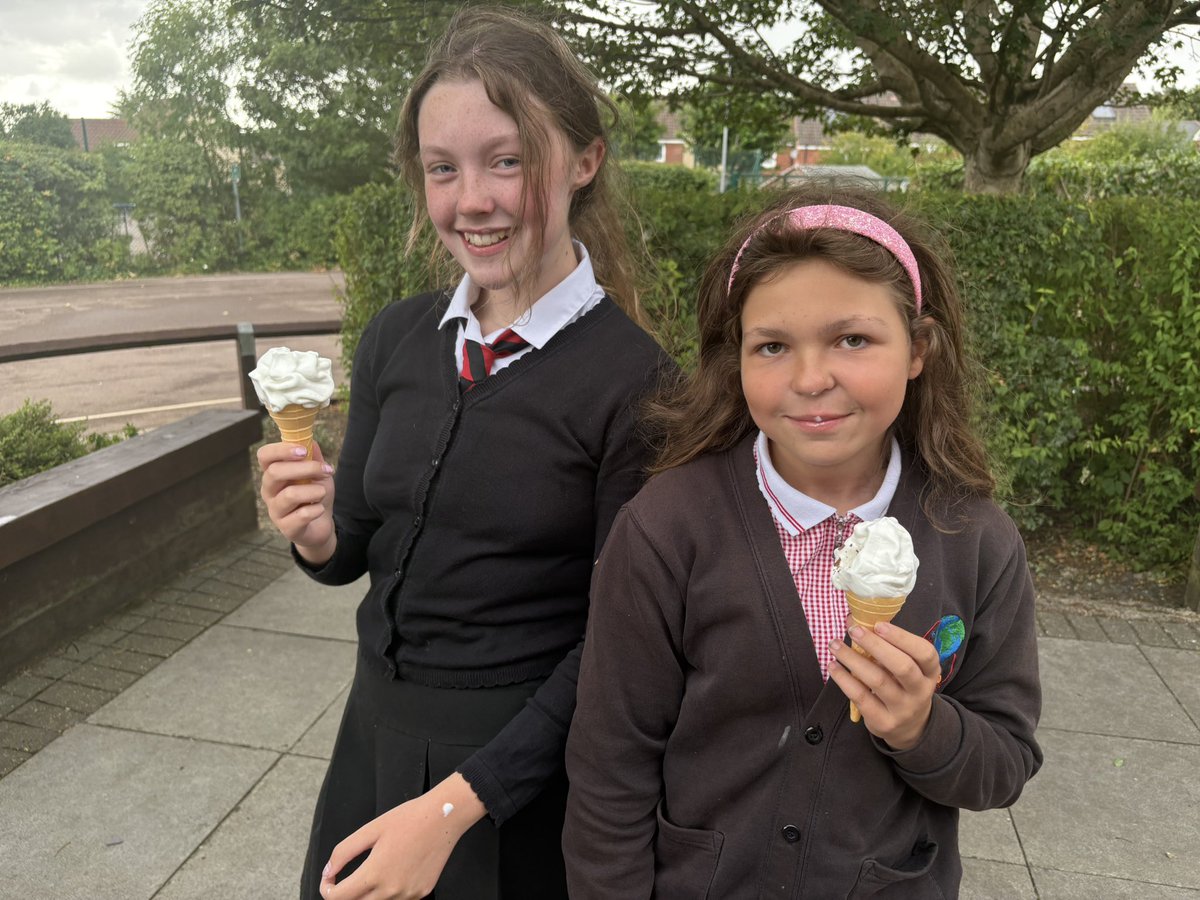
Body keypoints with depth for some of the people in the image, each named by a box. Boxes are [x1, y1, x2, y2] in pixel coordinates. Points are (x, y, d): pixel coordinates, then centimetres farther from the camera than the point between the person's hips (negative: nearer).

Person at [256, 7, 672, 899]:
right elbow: (359, 550, 6)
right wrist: (319, 535, -16)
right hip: (377, 731, 5)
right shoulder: (396, 339, -4)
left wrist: (454, 804, -17)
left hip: (527, 763, -4)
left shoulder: (632, 380, -20)